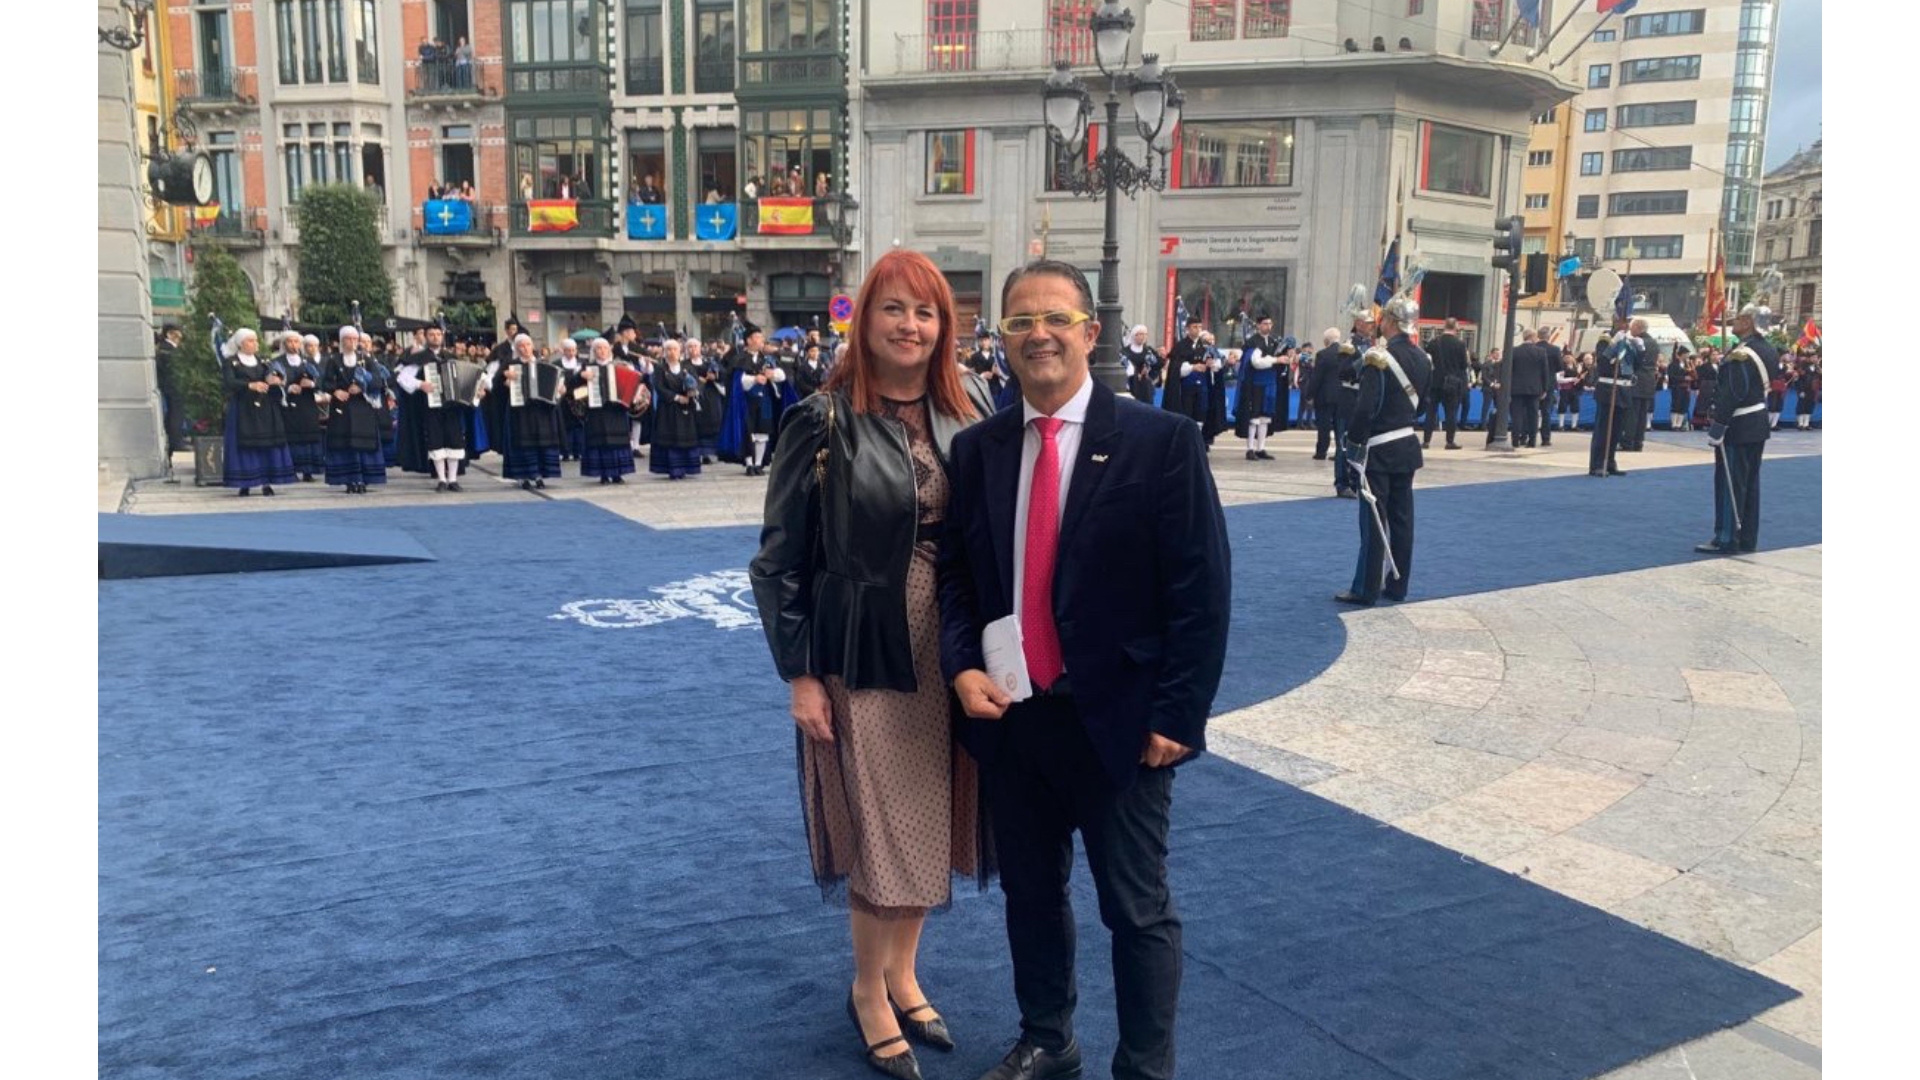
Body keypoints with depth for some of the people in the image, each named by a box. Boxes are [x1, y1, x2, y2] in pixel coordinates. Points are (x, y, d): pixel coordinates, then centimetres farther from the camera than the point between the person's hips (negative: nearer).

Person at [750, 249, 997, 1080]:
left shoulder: (972, 411, 1)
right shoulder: (824, 421, -10)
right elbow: (780, 560, -7)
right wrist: (798, 674, -9)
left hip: (954, 651, 4)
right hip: (866, 654, -4)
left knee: (932, 823, 16)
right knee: (883, 831, 5)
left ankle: (903, 971, 38)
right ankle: (869, 992, 29)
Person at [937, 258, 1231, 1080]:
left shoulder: (1162, 441, -9)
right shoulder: (977, 448, 4)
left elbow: (1201, 590, -10)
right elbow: (955, 573, 10)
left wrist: (1176, 716, -13)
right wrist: (961, 666, -6)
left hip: (1116, 718, -4)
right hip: (1009, 715, 4)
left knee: (1138, 910, 10)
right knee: (1030, 893, 20)